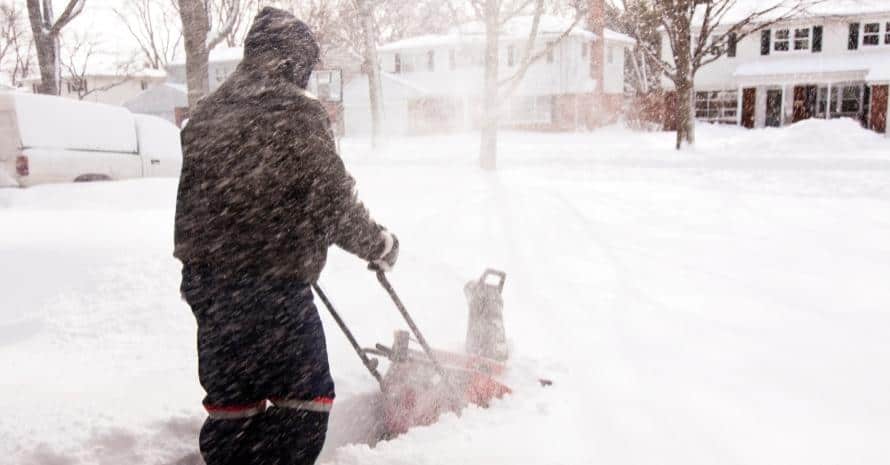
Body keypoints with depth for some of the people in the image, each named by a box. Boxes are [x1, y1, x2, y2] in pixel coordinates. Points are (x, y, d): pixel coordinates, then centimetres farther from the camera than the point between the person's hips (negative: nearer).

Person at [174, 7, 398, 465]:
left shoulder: (207, 111, 10)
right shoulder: (298, 113, -12)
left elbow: (193, 195, 17)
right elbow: (333, 200, -11)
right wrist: (379, 244, 5)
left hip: (203, 275, 8)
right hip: (272, 281, -7)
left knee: (230, 394, 20)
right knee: (304, 398, 6)